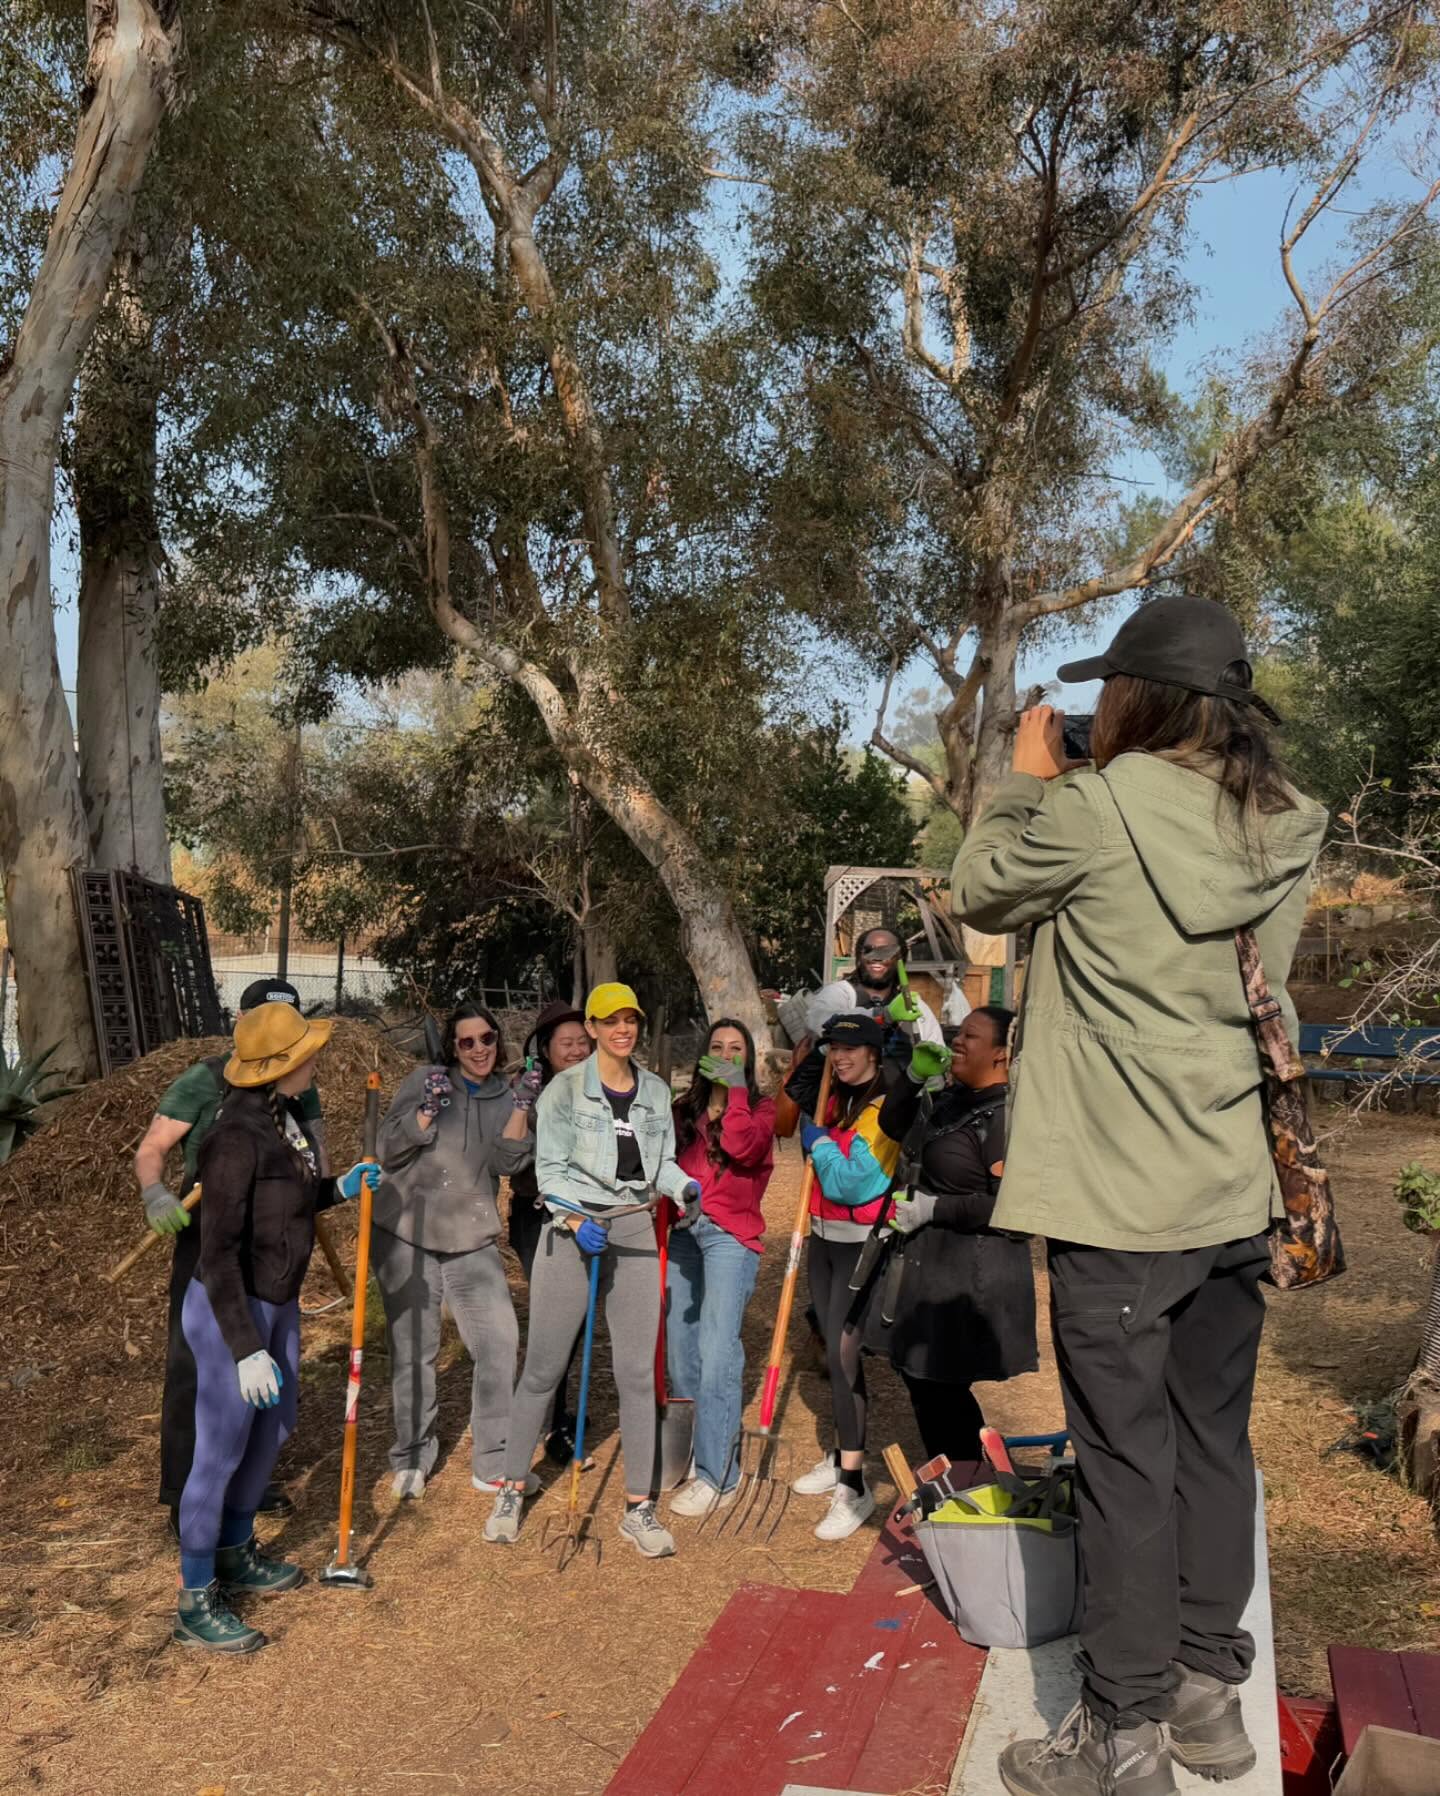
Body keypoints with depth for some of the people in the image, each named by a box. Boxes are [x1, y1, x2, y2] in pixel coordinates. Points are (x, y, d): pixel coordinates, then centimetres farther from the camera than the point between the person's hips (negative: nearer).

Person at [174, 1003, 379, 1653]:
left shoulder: (283, 1119, 1)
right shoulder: (237, 1136, -25)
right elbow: (218, 1253, -25)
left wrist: (337, 1189, 6)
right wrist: (247, 1350, -26)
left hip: (279, 1306, 9)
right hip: (229, 1312, -9)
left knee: (275, 1428, 22)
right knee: (222, 1452, 2)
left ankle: (236, 1557, 42)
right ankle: (196, 1605, 19)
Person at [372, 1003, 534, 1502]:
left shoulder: (506, 1098, 5)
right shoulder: (425, 1081, -3)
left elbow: (507, 1161, -8)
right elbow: (388, 1152, -6)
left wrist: (522, 1106, -18)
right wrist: (427, 1111, -19)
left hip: (472, 1241, 3)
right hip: (405, 1235, -2)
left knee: (500, 1342, -3)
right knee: (413, 1349, 4)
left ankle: (493, 1464, 11)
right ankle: (412, 1457, 22)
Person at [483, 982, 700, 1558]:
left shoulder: (656, 1091, 10)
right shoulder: (565, 1088, -3)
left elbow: (662, 1161, 14)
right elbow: (550, 1167, -6)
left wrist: (683, 1186, -7)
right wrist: (576, 1220, -20)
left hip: (634, 1231, 3)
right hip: (571, 1230, -3)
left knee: (638, 1372, 3)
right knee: (543, 1367, 3)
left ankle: (638, 1507, 13)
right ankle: (512, 1490, 19)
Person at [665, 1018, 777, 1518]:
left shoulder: (760, 1108, 4)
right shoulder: (684, 1110, 15)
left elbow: (742, 1146, -16)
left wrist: (737, 1088, -13)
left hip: (730, 1236, -5)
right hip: (682, 1233, 5)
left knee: (717, 1353, -11)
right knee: (679, 1348, 10)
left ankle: (716, 1475, -5)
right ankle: (689, 1452, 27)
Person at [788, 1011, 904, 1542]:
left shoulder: (884, 1110, -16)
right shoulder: (835, 1100, 9)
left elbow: (849, 1183, -23)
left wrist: (819, 1141, -10)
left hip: (861, 1244, -8)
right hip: (824, 1238, 8)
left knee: (843, 1353, -10)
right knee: (833, 1349, 14)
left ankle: (855, 1486, -5)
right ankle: (841, 1457, 27)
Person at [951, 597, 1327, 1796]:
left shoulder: (1103, 804, -16)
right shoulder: (1288, 825, 3)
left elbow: (983, 893, 0)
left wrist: (1026, 781, 13)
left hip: (1121, 1196, -6)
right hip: (1236, 1192, 7)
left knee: (1129, 1461, 4)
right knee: (1214, 1445, 17)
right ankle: (1207, 1690, 31)